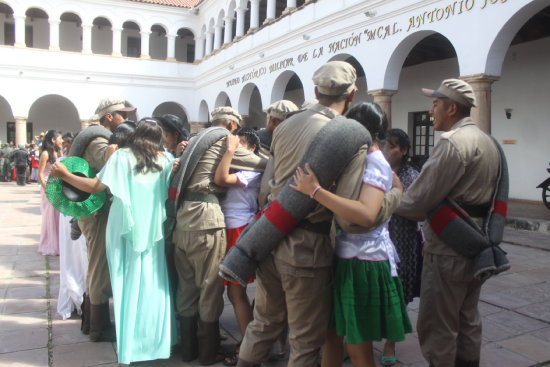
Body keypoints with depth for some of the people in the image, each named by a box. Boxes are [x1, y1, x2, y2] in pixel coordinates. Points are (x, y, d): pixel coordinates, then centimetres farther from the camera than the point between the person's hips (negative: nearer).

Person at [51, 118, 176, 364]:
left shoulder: (122, 156, -5)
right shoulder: (165, 160, 0)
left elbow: (95, 186, -8)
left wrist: (65, 175, 3)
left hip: (126, 230, -1)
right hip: (154, 231, 1)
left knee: (127, 285, 9)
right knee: (153, 284, 11)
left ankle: (127, 345, 18)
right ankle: (156, 337, 20)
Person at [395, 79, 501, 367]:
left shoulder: (452, 142, -19)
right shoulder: (487, 141, 13)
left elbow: (417, 202, -23)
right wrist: (427, 212, 12)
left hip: (448, 250, -10)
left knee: (436, 328, 1)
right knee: (467, 322, 20)